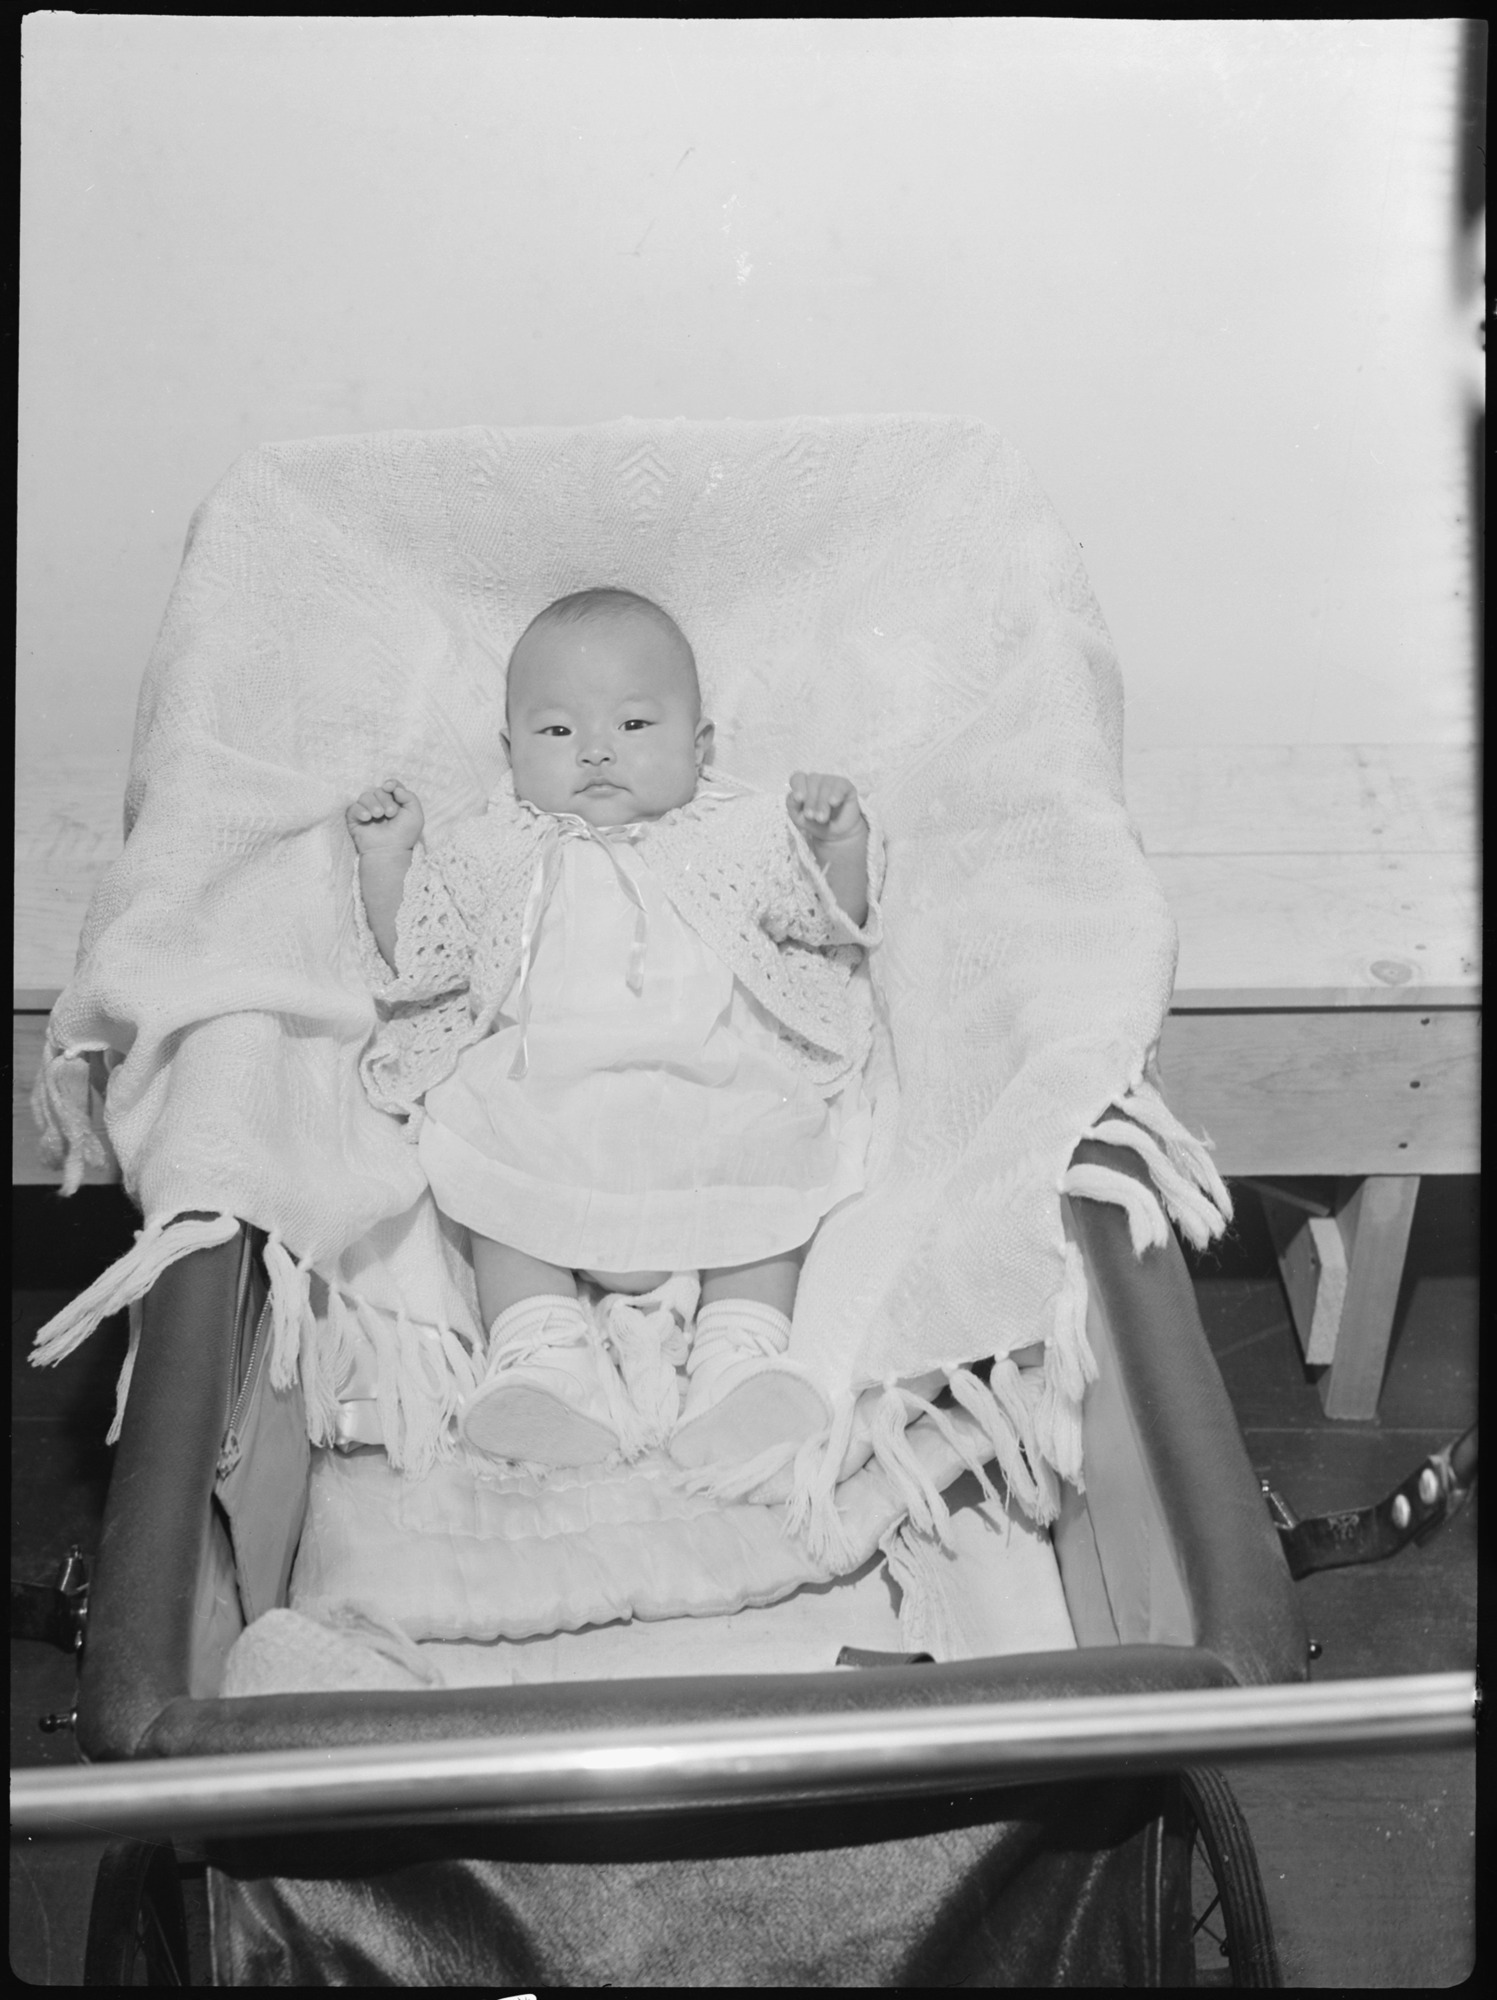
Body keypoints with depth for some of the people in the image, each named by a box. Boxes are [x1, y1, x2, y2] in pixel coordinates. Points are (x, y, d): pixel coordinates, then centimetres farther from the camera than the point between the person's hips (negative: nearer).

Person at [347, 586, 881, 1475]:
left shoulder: (743, 830, 22)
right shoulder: (501, 849, 25)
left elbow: (839, 922, 17)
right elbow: (413, 958, 20)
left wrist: (840, 840, -1)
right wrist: (389, 856, 9)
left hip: (717, 1091, 0)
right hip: (539, 1093, 1)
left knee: (773, 1154, -26)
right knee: (492, 1165, -25)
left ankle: (742, 1345, -27)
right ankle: (539, 1346, -27)